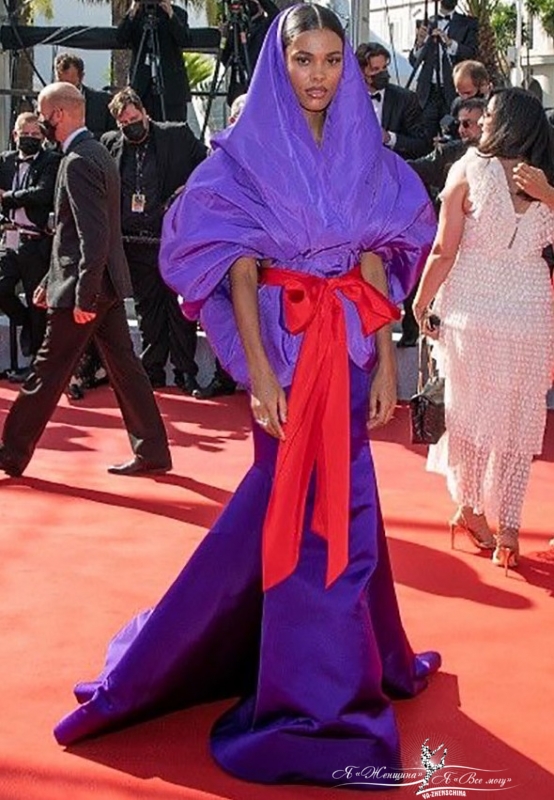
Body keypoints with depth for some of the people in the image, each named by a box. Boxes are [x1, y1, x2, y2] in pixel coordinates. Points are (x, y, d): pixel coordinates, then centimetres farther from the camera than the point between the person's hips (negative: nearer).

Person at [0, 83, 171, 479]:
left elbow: (94, 236, -23)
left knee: (49, 371, 0)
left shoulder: (78, 162, -16)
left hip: (88, 284, -10)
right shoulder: (98, 153, 15)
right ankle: (152, 452, 13)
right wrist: (52, 281, 22)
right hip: (108, 282, 10)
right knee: (123, 364, 10)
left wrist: (83, 296, -22)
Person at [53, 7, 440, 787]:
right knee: (302, 508, -1)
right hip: (286, 348, -4)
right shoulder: (246, 153, -3)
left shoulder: (368, 158, 9)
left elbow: (376, 268, 8)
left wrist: (385, 362, 2)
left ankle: (341, 661, 31)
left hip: (349, 352, 4)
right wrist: (259, 373, -17)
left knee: (339, 505, 12)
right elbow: (240, 270, -9)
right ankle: (314, 691, 11)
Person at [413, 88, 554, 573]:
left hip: (472, 309, -2)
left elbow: (445, 250, -7)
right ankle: (508, 527, 9)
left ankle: (472, 508, 23)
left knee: (471, 409, 13)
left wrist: (422, 299, 5)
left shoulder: (470, 171, -8)